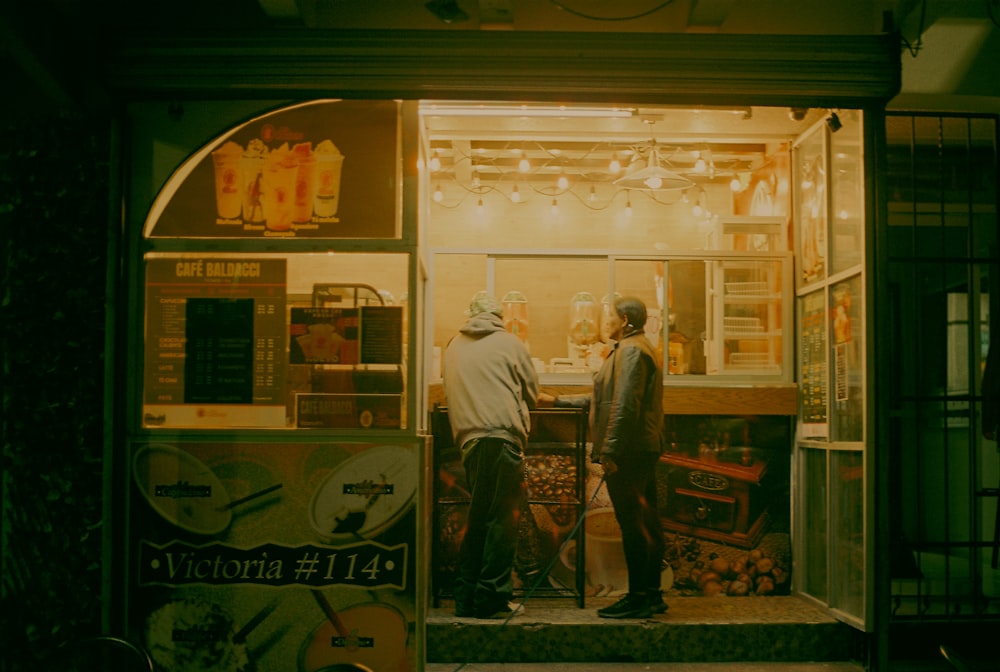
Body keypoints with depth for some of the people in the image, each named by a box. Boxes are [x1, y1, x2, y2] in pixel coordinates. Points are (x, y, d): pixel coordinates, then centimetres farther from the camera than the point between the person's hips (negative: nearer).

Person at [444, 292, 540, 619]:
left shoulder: (453, 346, 15)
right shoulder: (509, 343, 4)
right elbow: (531, 390, 11)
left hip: (468, 439, 5)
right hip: (503, 436, -5)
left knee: (478, 518, 12)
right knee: (502, 518, -2)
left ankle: (466, 599, 15)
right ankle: (492, 598, -4)